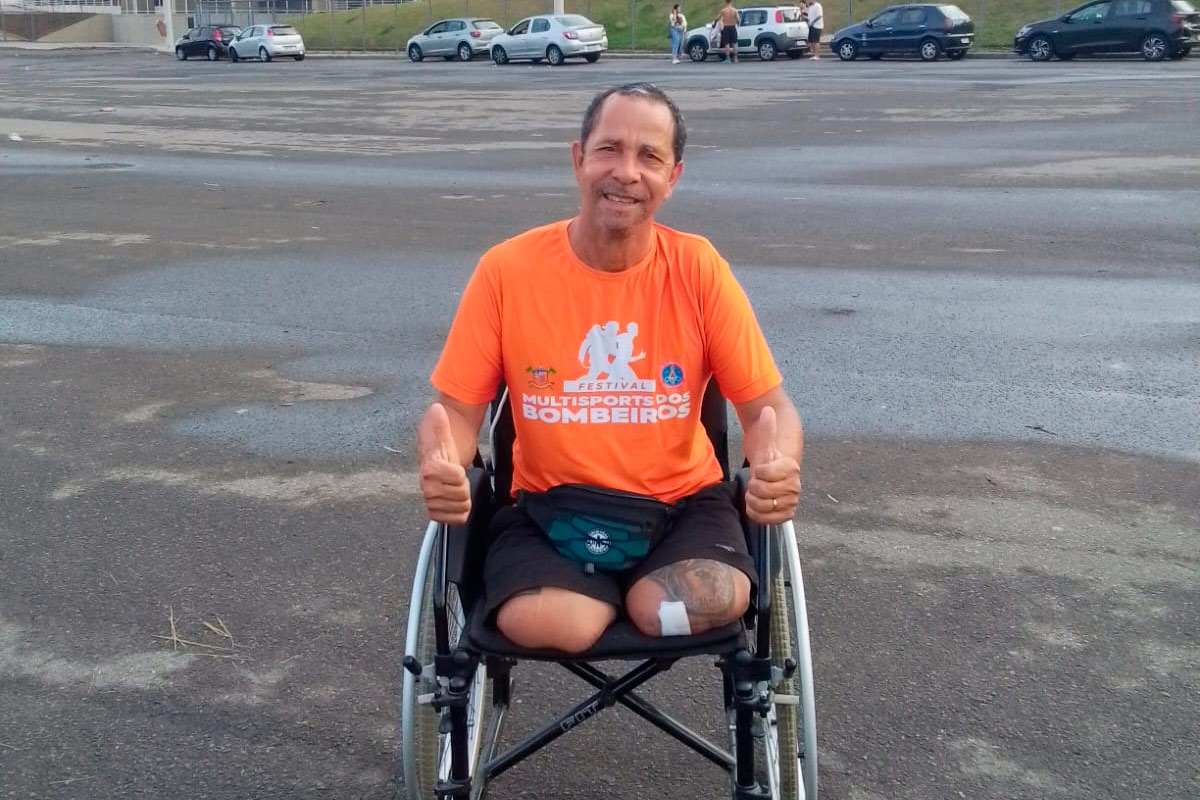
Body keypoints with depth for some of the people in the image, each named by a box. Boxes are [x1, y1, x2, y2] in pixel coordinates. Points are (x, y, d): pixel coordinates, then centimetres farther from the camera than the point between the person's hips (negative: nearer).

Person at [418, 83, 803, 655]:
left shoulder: (698, 269, -8)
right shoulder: (507, 270, -9)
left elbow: (767, 406, -3)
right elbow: (456, 408, -3)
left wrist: (778, 465, -28)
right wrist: (440, 464, -29)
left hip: (682, 502, 1)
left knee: (710, 604, -30)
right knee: (538, 623, -30)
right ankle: (640, 585, 3)